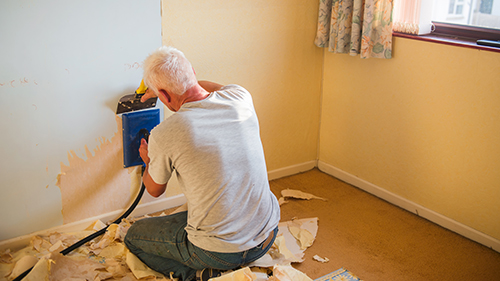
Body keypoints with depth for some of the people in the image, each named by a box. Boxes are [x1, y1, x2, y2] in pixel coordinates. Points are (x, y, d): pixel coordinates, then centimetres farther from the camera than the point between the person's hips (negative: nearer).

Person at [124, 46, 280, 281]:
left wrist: (149, 161, 24)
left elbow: (155, 190, 3)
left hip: (219, 251, -5)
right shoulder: (240, 97, -9)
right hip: (267, 237, 6)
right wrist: (173, 84, 25)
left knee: (133, 237, 19)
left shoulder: (163, 136, -20)